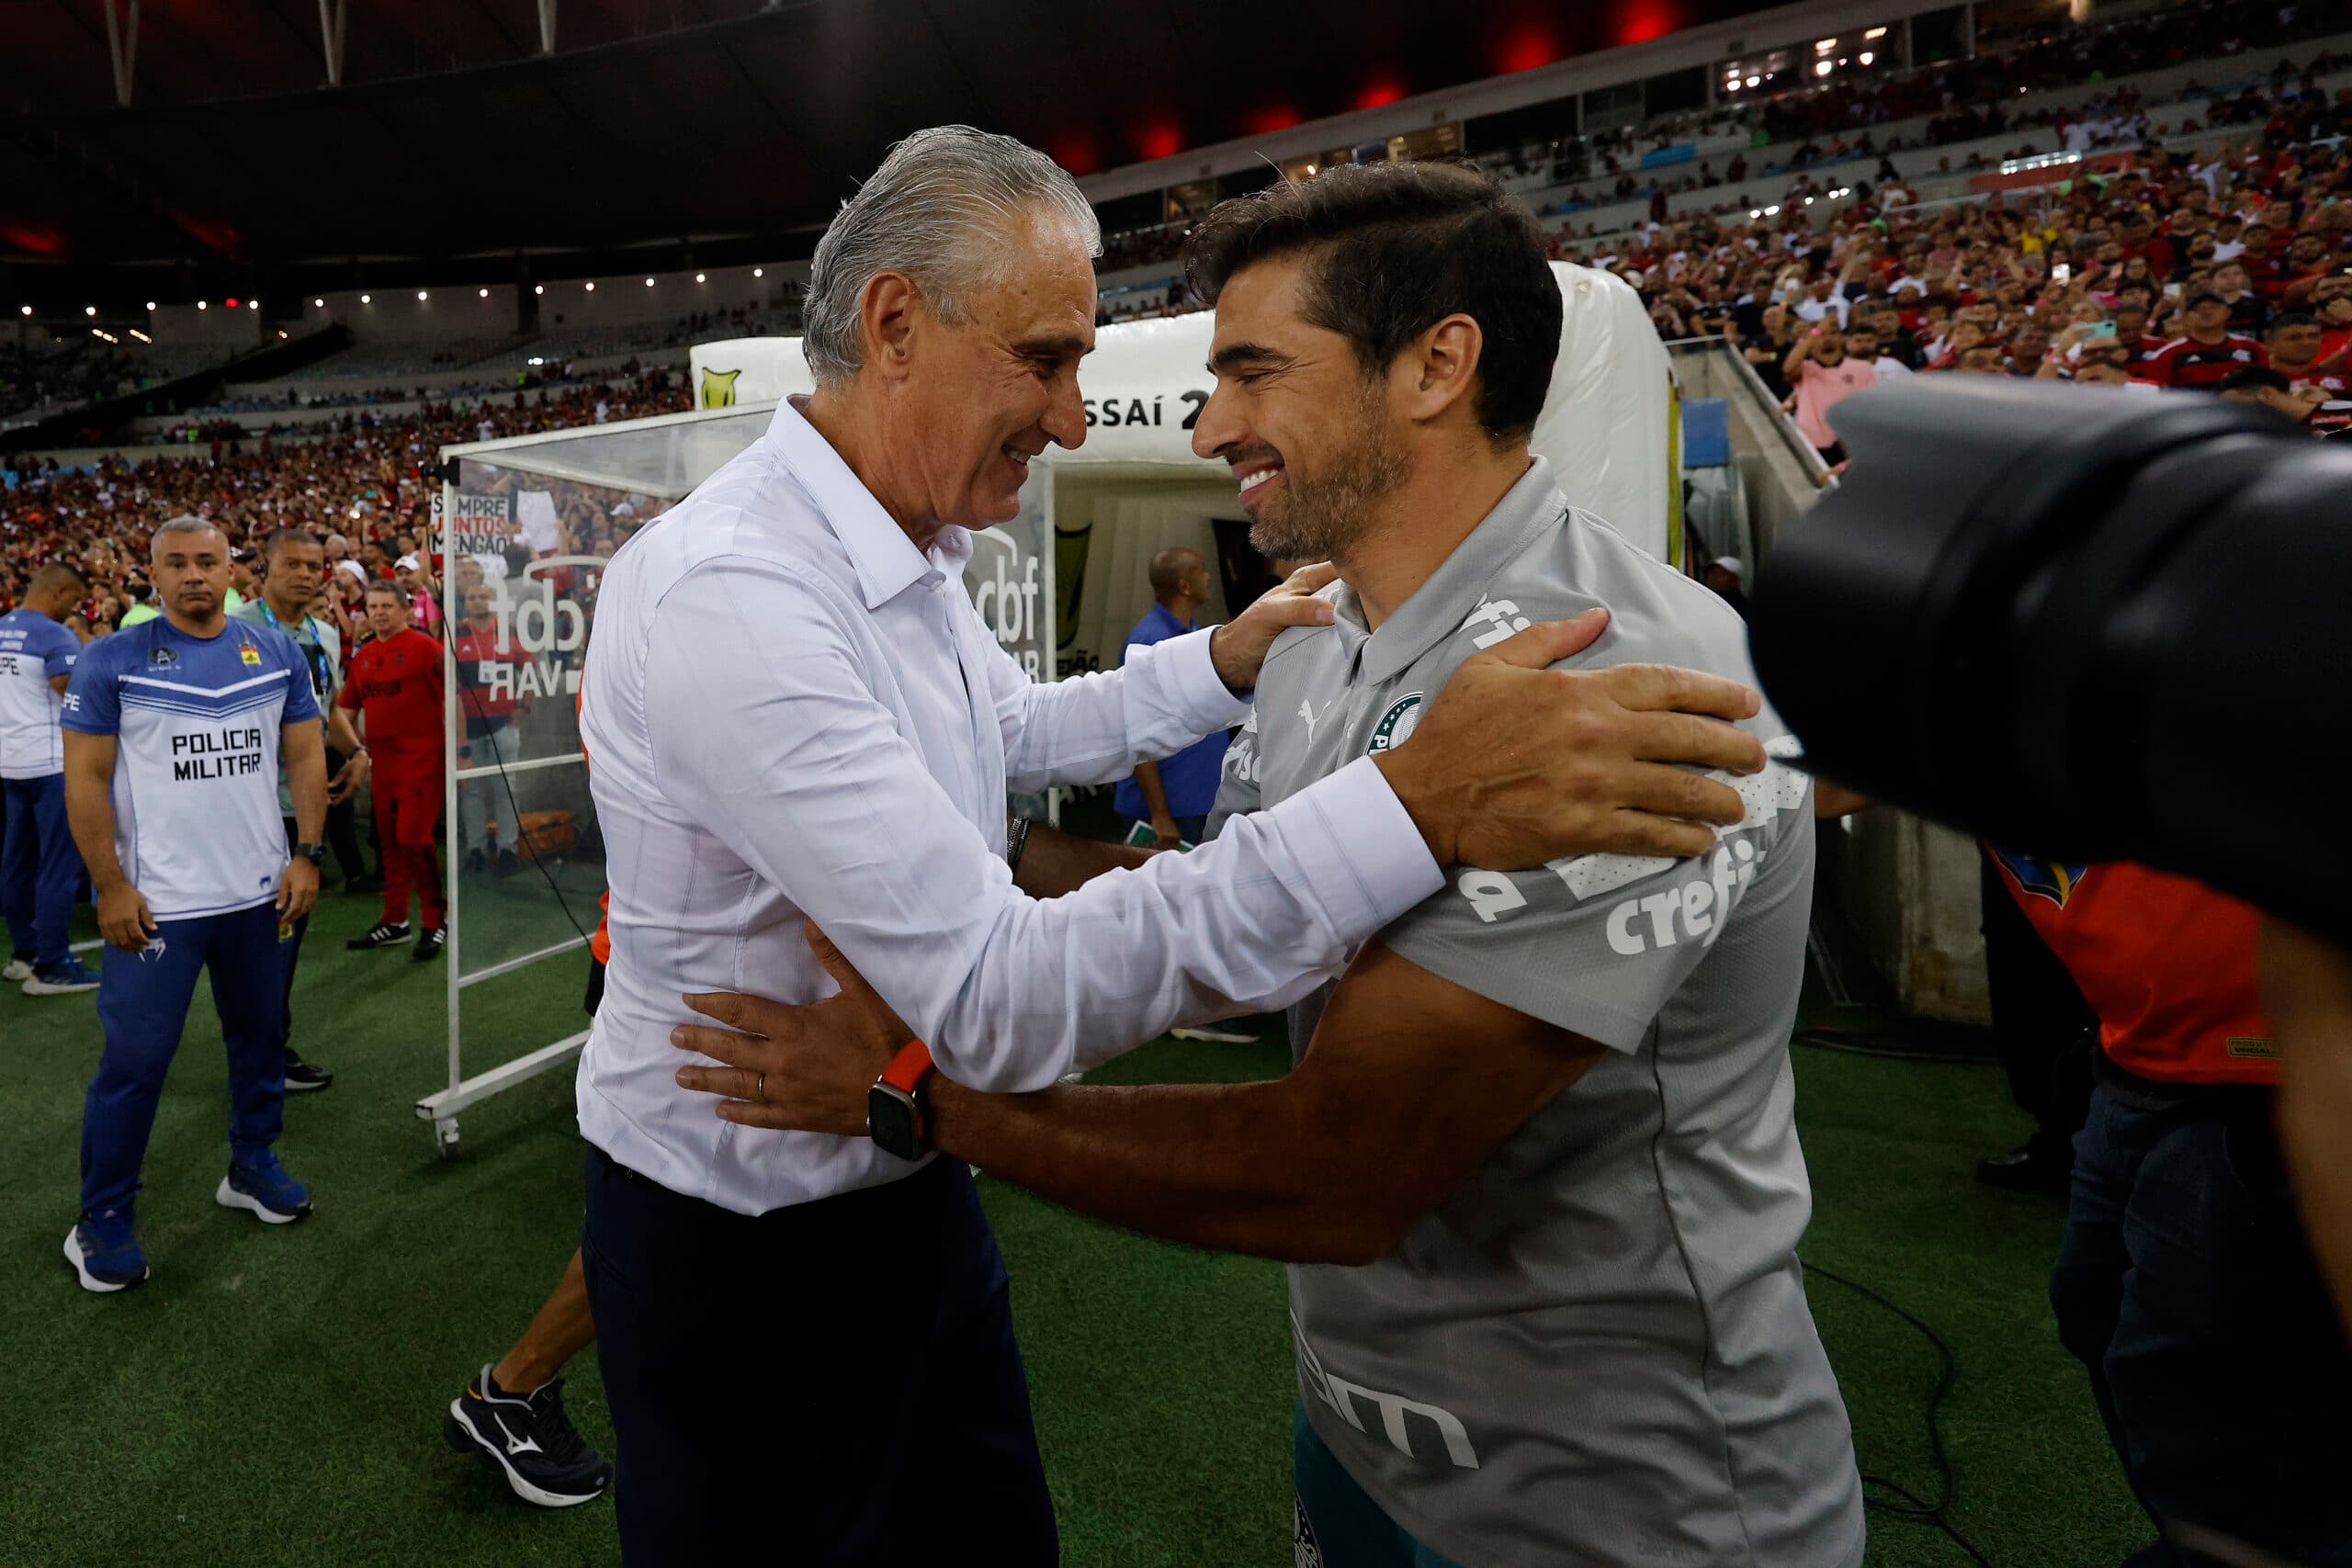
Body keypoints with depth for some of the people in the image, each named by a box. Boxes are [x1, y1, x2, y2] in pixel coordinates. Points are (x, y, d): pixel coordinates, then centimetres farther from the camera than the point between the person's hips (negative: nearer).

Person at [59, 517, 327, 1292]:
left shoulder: (277, 652, 3)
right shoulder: (111, 659, -5)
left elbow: (305, 755, 6)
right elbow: (86, 778, -5)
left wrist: (306, 855, -1)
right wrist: (111, 886, -10)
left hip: (259, 892, 4)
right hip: (157, 901, -3)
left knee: (259, 1035, 15)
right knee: (134, 1058, 2)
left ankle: (251, 1168, 34)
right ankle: (102, 1220, 18)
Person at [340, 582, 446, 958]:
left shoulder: (425, 647, -7)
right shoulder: (363, 656, 12)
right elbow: (347, 707, 20)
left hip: (421, 760, -7)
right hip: (381, 762, 7)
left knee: (413, 839, -10)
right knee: (390, 841, 12)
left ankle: (435, 922, 3)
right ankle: (394, 921, 22)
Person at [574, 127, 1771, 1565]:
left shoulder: (910, 552, 2)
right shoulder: (732, 596, -30)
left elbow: (1003, 731, 20)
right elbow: (994, 997, -37)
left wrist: (1225, 665, 5)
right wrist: (1414, 809, -42)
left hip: (908, 1180, 8)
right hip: (746, 1242, -8)